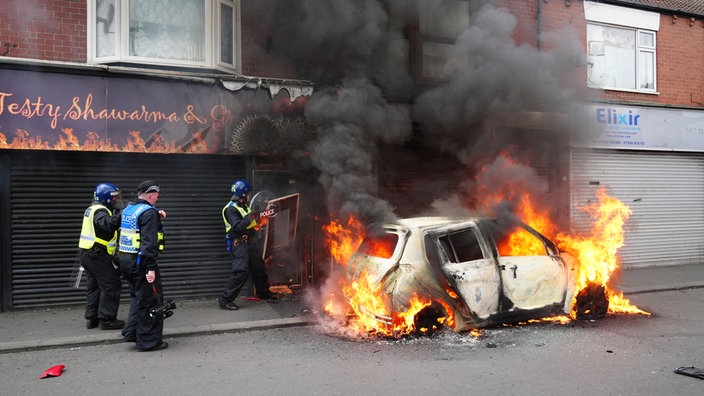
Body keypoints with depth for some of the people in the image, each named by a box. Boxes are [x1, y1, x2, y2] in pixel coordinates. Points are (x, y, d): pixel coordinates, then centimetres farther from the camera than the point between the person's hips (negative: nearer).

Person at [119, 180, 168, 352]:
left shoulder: (128, 209, 12)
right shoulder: (149, 212, -16)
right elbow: (149, 242, -24)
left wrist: (156, 216, 17)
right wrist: (151, 268, -26)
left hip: (126, 260, 9)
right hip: (141, 261, -9)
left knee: (138, 297, 23)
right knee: (150, 300, 1)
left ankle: (131, 332, 23)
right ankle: (149, 341, 7)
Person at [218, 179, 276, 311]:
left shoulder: (244, 205, 14)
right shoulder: (231, 209, -15)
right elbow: (237, 227, -27)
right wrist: (249, 218, -34)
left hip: (249, 242, 9)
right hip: (239, 244, -9)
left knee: (259, 267, 18)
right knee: (241, 272, -16)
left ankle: (263, 292, 38)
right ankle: (225, 299, -10)